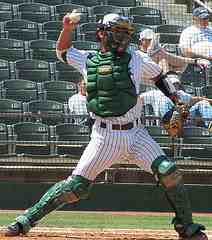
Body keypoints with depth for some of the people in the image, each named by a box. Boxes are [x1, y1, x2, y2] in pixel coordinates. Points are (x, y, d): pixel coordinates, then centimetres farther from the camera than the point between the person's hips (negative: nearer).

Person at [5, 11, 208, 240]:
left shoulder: (134, 59, 8)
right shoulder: (87, 60, 7)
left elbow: (157, 75, 22)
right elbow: (62, 51, 24)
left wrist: (178, 103, 17)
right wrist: (67, 29, 7)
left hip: (135, 133, 1)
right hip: (105, 135, -1)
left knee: (168, 172, -14)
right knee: (76, 186, -6)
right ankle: (27, 219, 4)